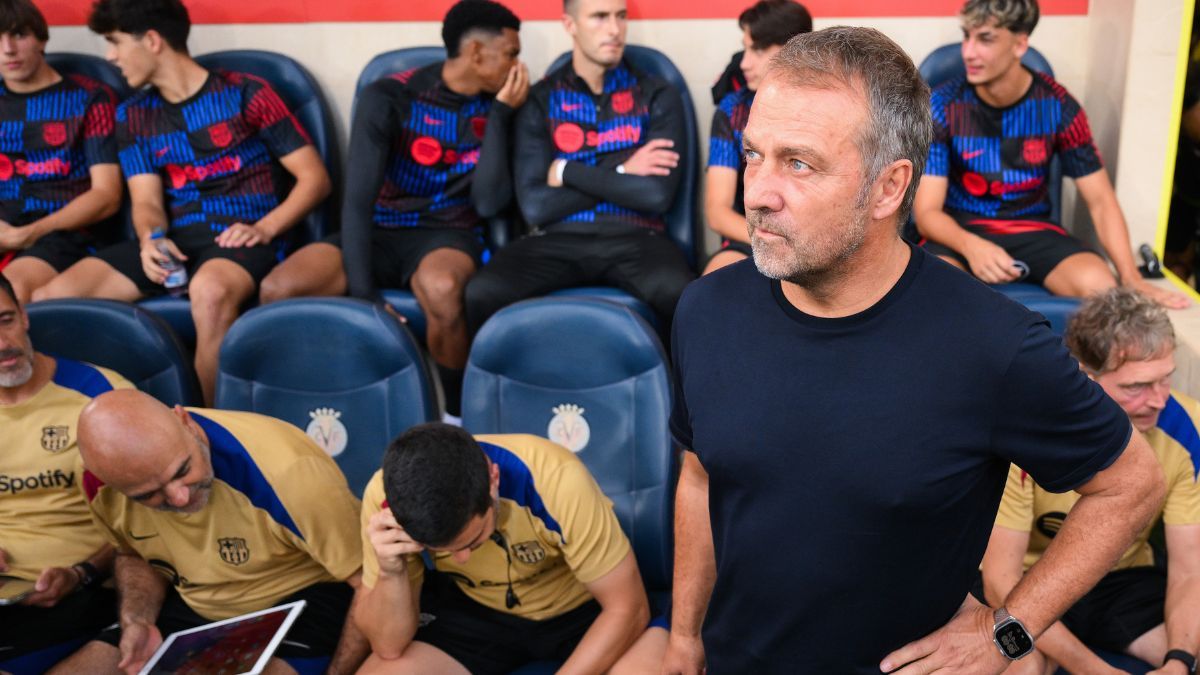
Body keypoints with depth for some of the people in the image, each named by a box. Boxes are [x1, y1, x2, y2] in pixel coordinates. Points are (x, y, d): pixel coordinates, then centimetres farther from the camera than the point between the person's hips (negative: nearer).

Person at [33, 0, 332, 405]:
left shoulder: (245, 94, 0)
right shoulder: (133, 115, 16)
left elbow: (314, 178, -2)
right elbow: (147, 202, 7)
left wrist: (264, 229, -16)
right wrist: (151, 238, -17)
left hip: (240, 237, -5)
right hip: (175, 239, 5)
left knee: (210, 290, -42)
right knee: (49, 300, -16)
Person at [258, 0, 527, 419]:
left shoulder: (495, 108, 1)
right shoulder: (388, 99, -8)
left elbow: (490, 204, -11)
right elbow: (358, 200, -15)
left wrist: (500, 114, -12)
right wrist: (362, 294, -23)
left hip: (448, 236, 0)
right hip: (378, 233, 0)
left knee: (441, 289, -38)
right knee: (278, 289, -27)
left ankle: (460, 414, -15)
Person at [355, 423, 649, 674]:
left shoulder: (557, 480, -34)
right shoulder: (385, 496, -25)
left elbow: (628, 608, -23)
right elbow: (389, 647, -17)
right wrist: (391, 573, -36)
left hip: (581, 608, -2)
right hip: (475, 611, 2)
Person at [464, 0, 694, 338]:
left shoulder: (658, 97, 8)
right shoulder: (539, 100, 9)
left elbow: (657, 194, -6)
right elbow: (534, 206, -2)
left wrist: (567, 171, -5)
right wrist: (621, 174, -4)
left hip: (635, 238, 0)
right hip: (557, 239, 1)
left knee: (683, 296, -34)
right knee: (481, 294, -28)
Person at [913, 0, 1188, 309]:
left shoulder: (1058, 106, -6)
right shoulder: (943, 105, -11)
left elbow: (1100, 200, -2)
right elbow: (926, 212, -14)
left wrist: (1131, 277, -17)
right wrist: (970, 245, -37)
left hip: (1032, 228, 2)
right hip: (961, 229, -2)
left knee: (1100, 286, -26)